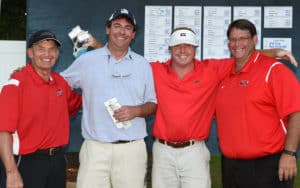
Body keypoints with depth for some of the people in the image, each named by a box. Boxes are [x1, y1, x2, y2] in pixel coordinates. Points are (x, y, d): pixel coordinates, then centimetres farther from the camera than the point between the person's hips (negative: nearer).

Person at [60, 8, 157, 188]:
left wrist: (136, 110, -9)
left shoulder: (142, 64, 8)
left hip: (132, 149, 1)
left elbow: (153, 104, 11)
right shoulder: (86, 60, 4)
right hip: (95, 148, -1)